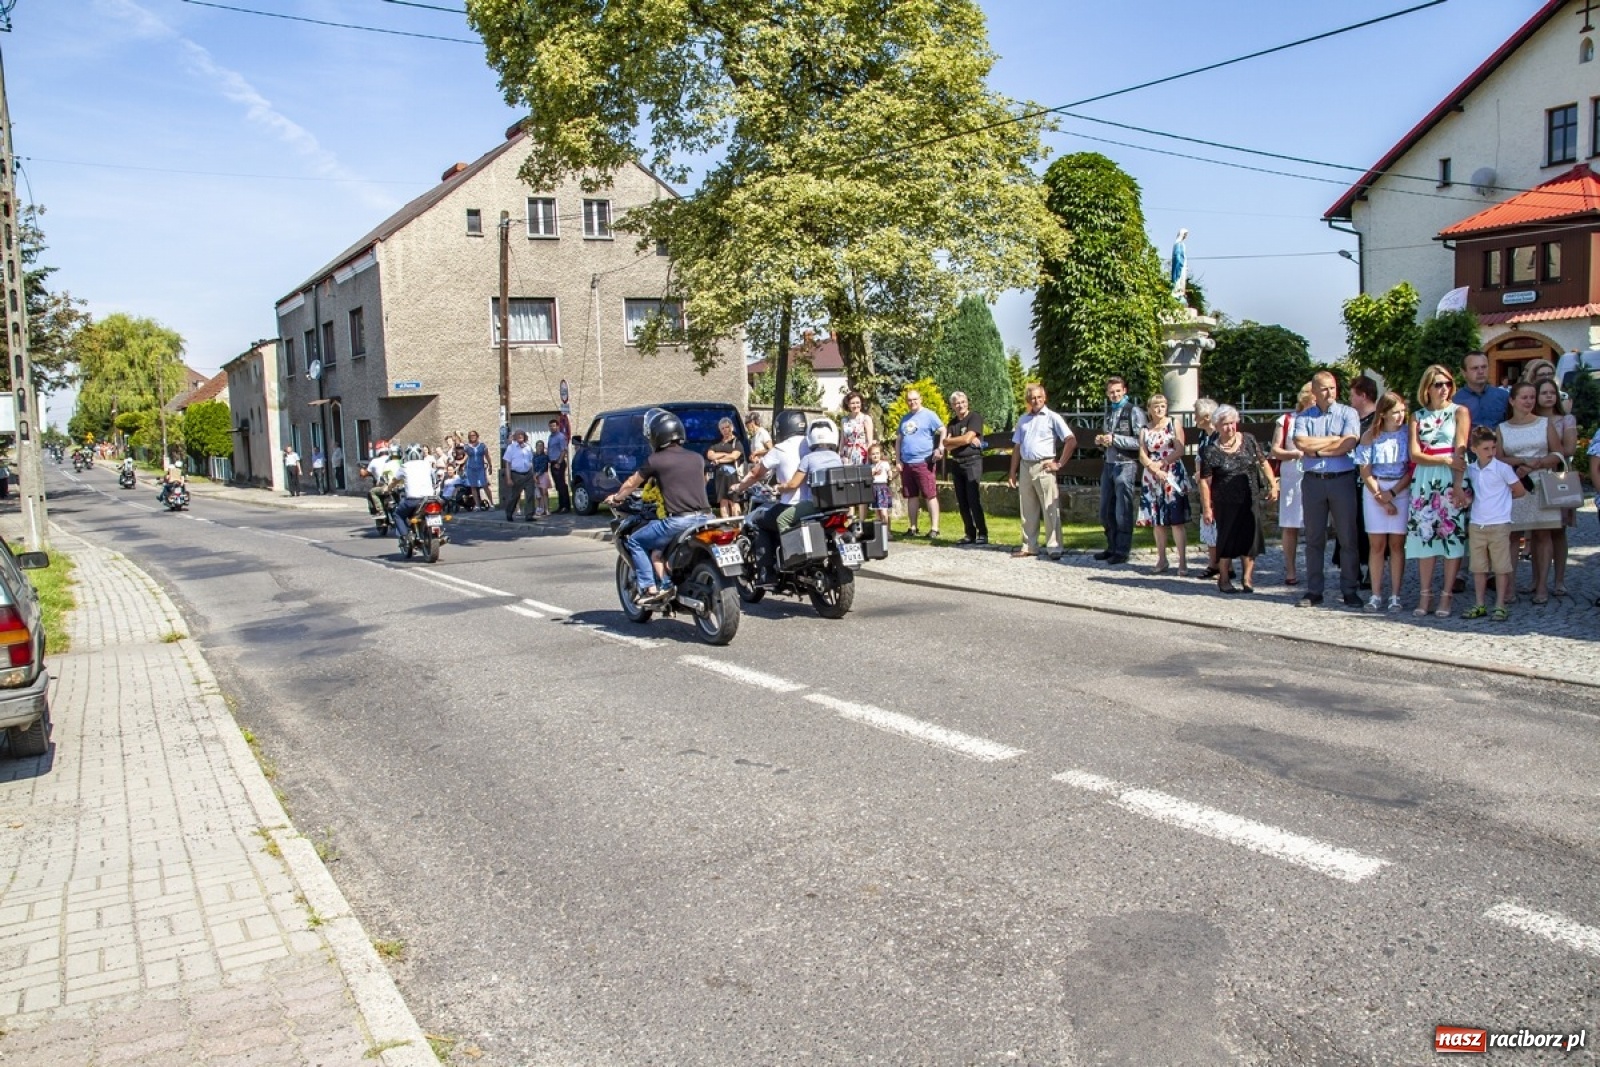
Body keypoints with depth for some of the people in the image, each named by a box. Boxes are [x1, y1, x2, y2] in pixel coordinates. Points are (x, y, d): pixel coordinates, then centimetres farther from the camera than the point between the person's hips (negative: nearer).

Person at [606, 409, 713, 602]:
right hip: (704, 518, 6)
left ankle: (649, 588, 2)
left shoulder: (655, 460, 1)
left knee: (634, 541, 12)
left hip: (678, 521, -6)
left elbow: (631, 483, 17)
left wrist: (615, 497, 37)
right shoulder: (697, 458, 14)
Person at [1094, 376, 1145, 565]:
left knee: (1123, 512, -1)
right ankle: (1112, 548, 24)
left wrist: (1114, 438, -19)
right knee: (1106, 512, 12)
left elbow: (1140, 441, -16)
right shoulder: (1109, 411, 15)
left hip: (1126, 465, -7)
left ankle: (1122, 551, 7)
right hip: (1109, 464, 7)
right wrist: (1101, 439, 4)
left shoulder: (1134, 411, -7)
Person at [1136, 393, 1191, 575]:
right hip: (1152, 478, 3)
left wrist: (1161, 463, -10)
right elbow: (1142, 456, 2)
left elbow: (1179, 450, -4)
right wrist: (1155, 469, -13)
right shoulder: (1145, 430, 11)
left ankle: (1183, 562, -9)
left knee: (1176, 520, -8)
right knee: (1157, 520, 5)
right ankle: (1161, 560, 12)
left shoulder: (1174, 424, 5)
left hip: (1173, 476, -3)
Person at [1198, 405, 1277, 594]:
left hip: (1249, 501, 3)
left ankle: (1247, 578, 14)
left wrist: (1273, 485, 1)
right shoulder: (1211, 451, -6)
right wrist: (1207, 507, -9)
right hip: (1226, 504, -3)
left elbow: (1263, 463, 10)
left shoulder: (1248, 441, 3)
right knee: (1227, 539, 4)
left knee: (1250, 538, 2)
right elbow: (1205, 481, -6)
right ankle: (1224, 579, 18)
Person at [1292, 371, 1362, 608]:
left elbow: (1349, 444, -11)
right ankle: (1313, 591, 12)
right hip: (1312, 481, 2)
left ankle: (1350, 590, 9)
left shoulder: (1348, 414, 4)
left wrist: (1316, 448, -7)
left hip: (1342, 480, -2)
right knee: (1314, 539, 6)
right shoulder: (1304, 417, 9)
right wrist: (1334, 440, -7)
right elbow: (1300, 442, -9)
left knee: (1347, 538, 2)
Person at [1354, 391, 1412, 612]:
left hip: (1401, 491, 0)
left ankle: (1395, 595, 4)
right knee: (1377, 544, 2)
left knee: (1396, 544, 1)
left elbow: (1413, 469, -2)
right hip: (1374, 491, 0)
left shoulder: (1408, 434, 1)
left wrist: (1392, 493, -10)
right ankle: (1376, 595, 5)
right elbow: (1365, 472, 0)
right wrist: (1381, 498, -7)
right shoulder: (1370, 436, 1)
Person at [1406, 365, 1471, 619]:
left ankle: (1446, 597, 1)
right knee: (1424, 535, 1)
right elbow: (1415, 454, 3)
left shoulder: (1459, 412, 5)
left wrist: (1458, 485, -14)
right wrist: (1445, 459, -12)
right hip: (1424, 480, 2)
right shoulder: (1418, 416, 12)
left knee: (1452, 536, -3)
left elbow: (1460, 450, -5)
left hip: (1451, 480, -2)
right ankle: (1425, 595, 7)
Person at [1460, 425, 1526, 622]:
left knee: (1501, 568, 2)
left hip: (1499, 525, -4)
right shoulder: (1470, 470, 6)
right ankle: (1480, 605, 17)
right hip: (1476, 525, 4)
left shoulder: (1502, 468, -7)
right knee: (1478, 568, 9)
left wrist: (1502, 498, 6)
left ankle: (1500, 606, 9)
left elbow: (1520, 491, 0)